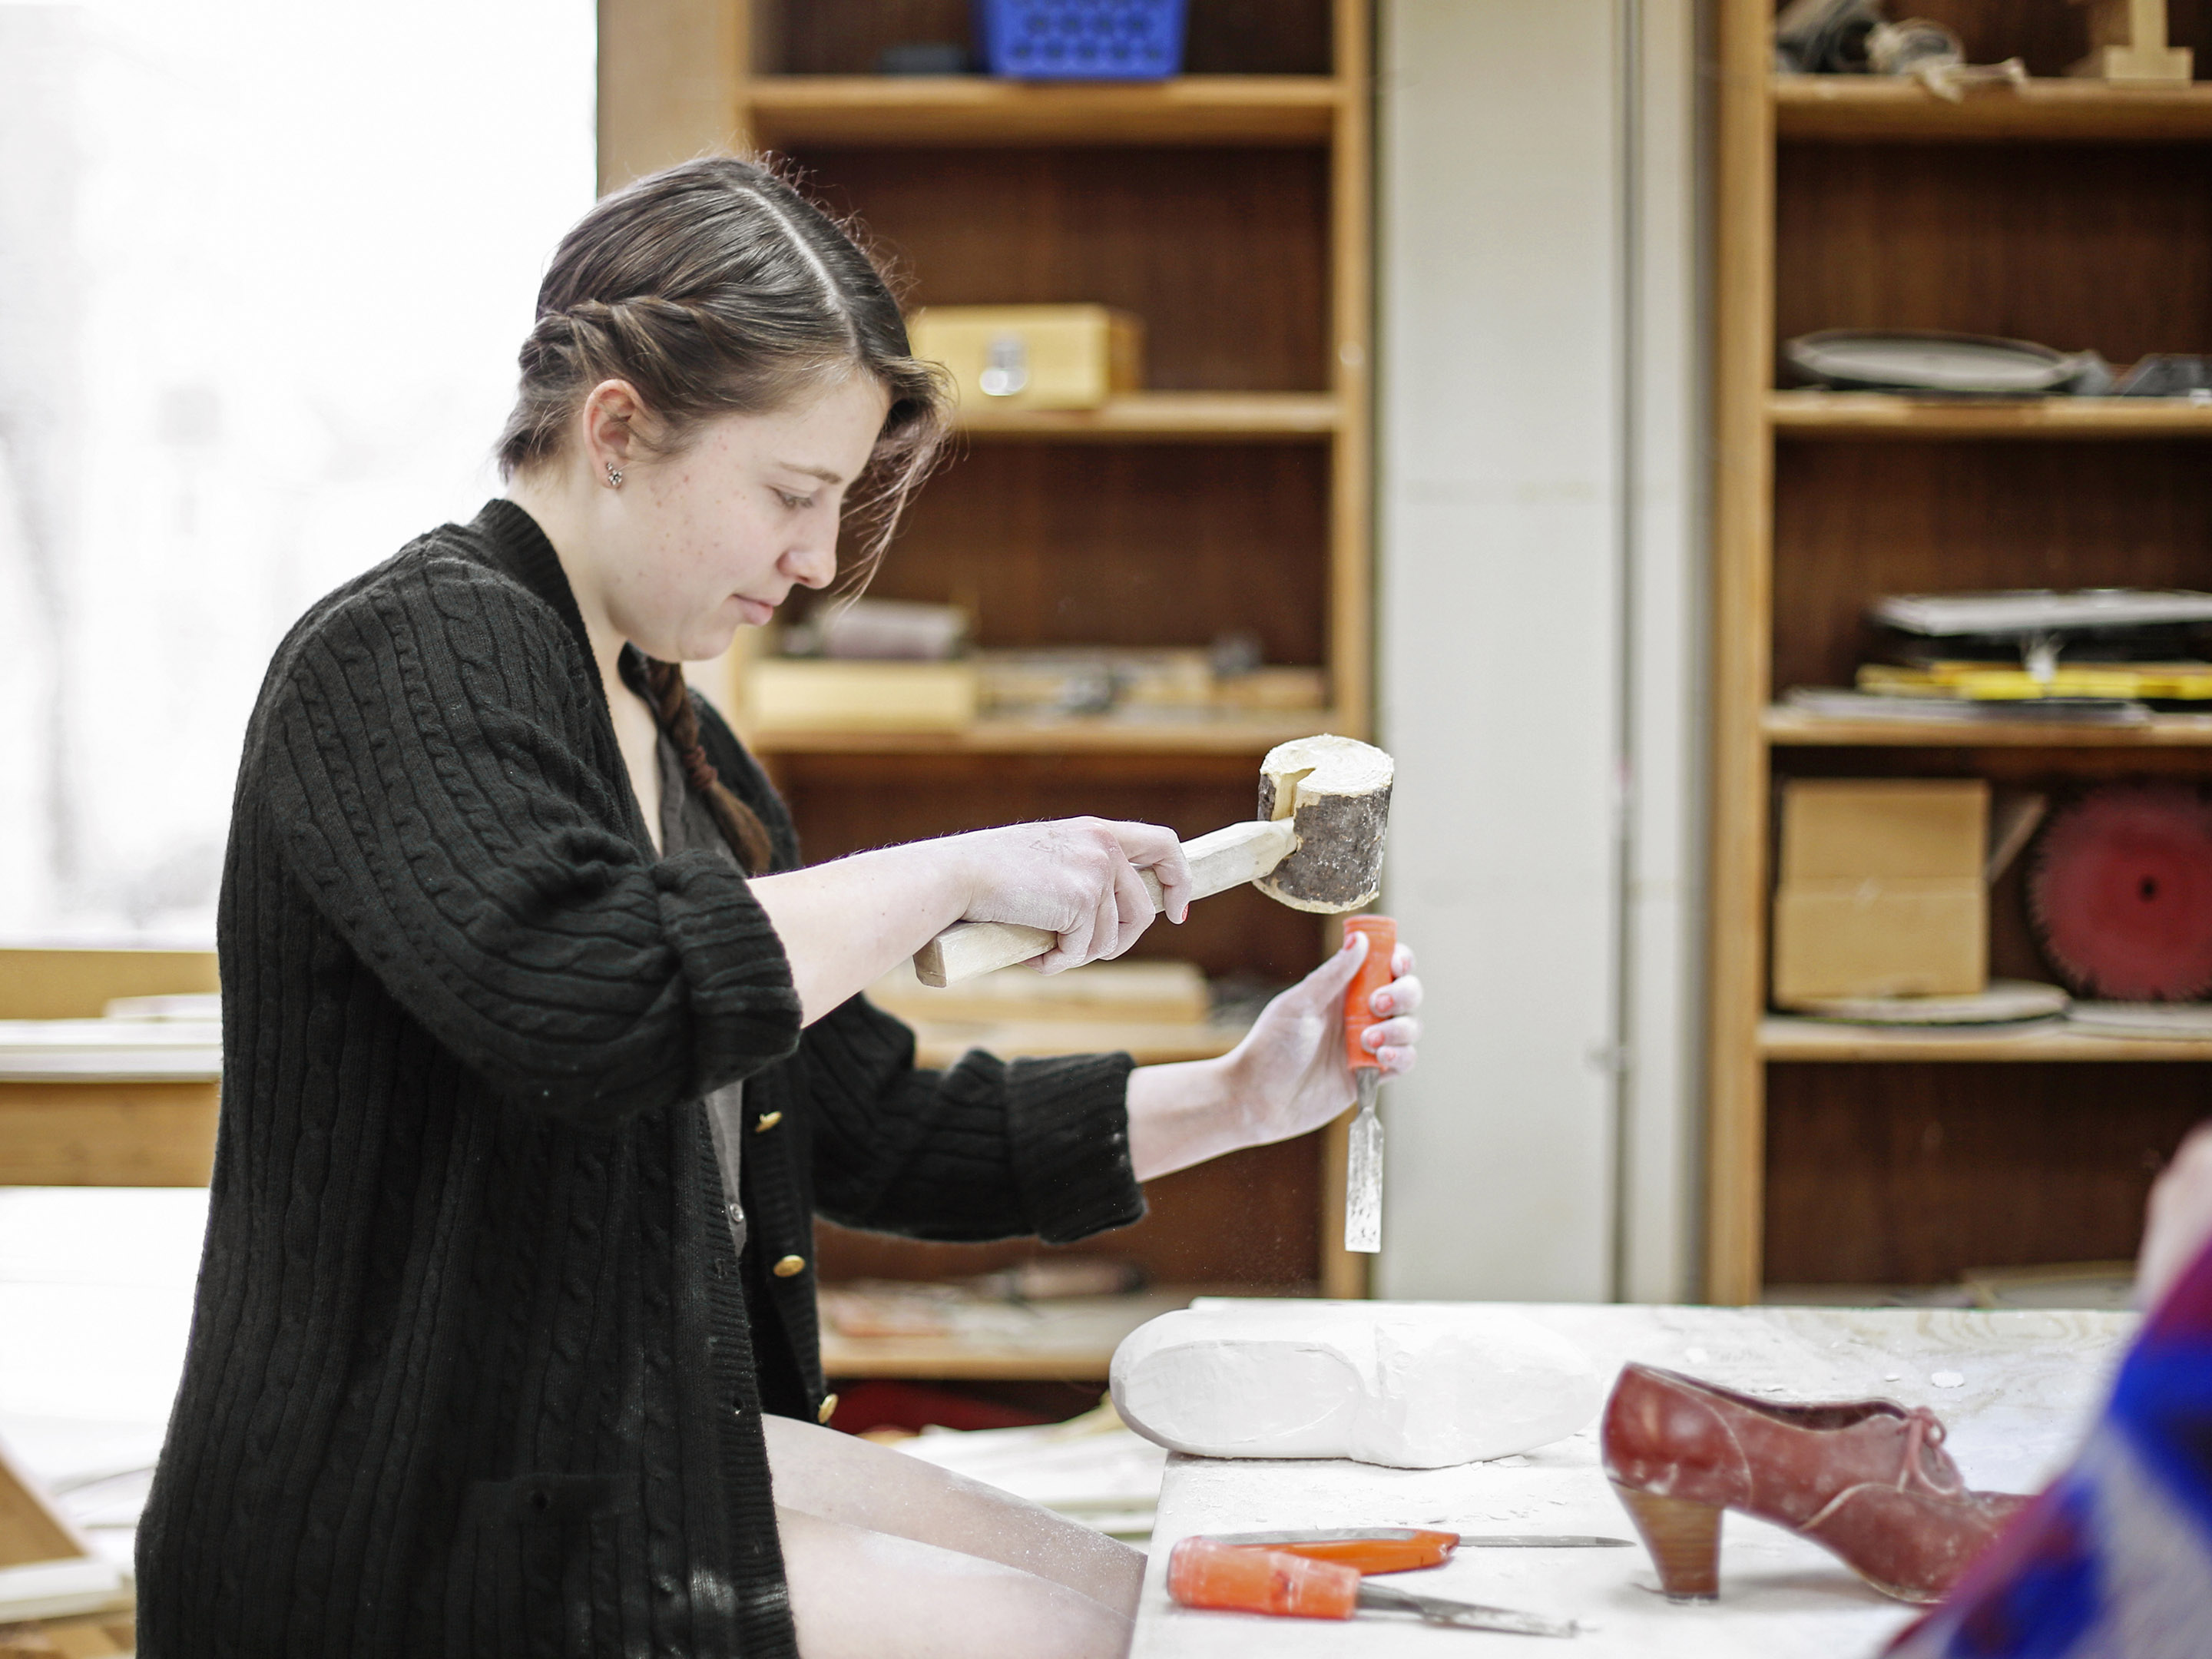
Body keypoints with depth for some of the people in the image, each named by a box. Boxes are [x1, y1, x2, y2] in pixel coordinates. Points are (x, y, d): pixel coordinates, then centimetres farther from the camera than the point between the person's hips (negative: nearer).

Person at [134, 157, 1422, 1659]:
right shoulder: (405, 657, -13)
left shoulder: (670, 732, 17)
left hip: (644, 1448, 10)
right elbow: (576, 998, -32)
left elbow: (860, 1124, 18)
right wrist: (955, 876, -23)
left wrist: (1232, 1100, 8)